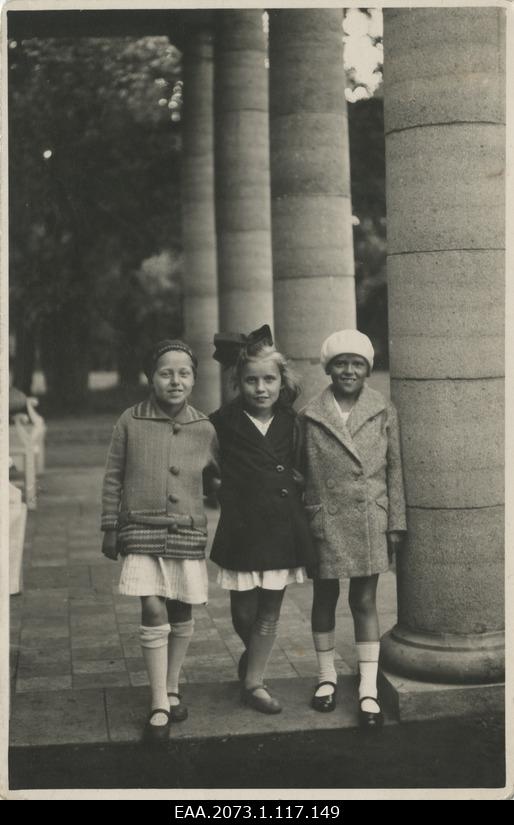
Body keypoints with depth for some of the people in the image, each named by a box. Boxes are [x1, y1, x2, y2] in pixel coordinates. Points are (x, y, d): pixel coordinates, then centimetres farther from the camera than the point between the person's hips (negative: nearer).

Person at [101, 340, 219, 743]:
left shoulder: (204, 429, 0)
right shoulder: (131, 422, -3)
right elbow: (113, 478, 4)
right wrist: (111, 528, 5)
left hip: (188, 533, 2)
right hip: (142, 531, -2)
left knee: (182, 615, 9)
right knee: (153, 612, -9)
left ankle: (172, 690, 31)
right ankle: (159, 706, 3)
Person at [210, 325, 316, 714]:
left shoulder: (290, 422, 2)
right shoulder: (224, 423, -7)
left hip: (283, 526, 3)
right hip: (242, 526, -2)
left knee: (270, 609, 10)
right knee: (244, 610, 7)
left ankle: (254, 680, 23)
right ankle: (253, 655, 38)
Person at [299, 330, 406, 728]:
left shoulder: (384, 412, 0)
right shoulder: (310, 416, -2)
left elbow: (395, 470, 3)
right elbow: (299, 472, 2)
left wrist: (396, 523, 0)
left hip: (369, 522, 0)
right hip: (324, 521, 0)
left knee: (365, 601, 4)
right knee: (325, 598, 13)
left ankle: (369, 689, 9)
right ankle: (327, 675, 30)